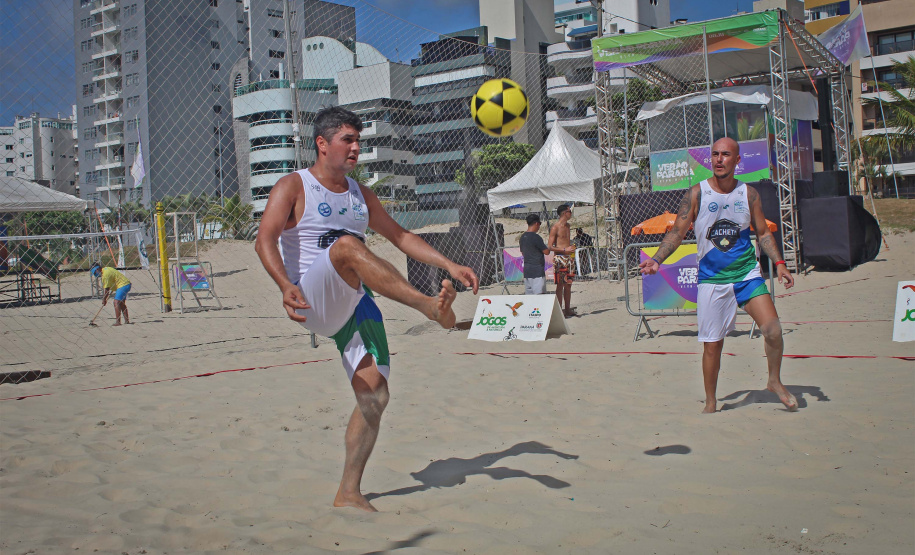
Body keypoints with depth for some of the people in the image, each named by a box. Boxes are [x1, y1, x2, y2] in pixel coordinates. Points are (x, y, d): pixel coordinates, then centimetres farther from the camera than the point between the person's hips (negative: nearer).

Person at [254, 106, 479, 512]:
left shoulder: (359, 193, 19)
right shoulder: (293, 186, 1)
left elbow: (400, 236, 22)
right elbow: (265, 240, -14)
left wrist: (450, 266, 11)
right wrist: (286, 286, -33)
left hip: (354, 305, 6)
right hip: (314, 304, -5)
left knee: (374, 395, -6)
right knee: (347, 245, -34)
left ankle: (349, 493, 7)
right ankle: (430, 306, -42)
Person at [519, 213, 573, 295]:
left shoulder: (522, 237, 10)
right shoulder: (536, 237, -15)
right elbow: (546, 251, -10)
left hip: (527, 270, 8)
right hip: (537, 271, -8)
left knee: (529, 295, 9)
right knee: (539, 295, -8)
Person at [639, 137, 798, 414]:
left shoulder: (749, 194, 4)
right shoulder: (697, 193, -2)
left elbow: (763, 232, 13)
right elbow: (678, 231, -2)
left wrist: (779, 263, 3)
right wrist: (657, 259, -14)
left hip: (747, 274, 1)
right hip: (711, 279, -1)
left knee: (772, 330, -14)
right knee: (712, 344, 2)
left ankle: (775, 381, 12)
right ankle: (710, 402, 21)